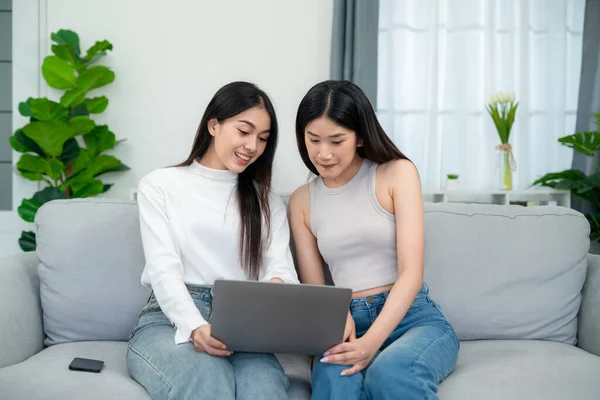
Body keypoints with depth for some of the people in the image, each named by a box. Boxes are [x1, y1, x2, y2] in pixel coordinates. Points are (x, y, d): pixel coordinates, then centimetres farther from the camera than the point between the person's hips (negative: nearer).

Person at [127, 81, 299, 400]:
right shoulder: (159, 185, 9)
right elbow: (164, 269, -4)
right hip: (170, 320, -2)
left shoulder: (268, 203, 19)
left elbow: (281, 269, 5)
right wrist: (194, 327, -23)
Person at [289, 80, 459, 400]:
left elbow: (411, 273, -9)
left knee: (389, 372, -36)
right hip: (349, 324, 2)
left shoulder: (397, 173, 0)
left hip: (413, 317, -1)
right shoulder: (302, 200, 11)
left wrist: (371, 342, -24)